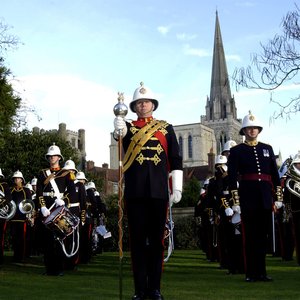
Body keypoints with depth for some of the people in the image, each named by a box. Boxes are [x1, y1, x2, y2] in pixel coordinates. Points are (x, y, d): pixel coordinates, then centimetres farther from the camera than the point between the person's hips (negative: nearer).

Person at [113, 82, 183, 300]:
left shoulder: (166, 128, 13)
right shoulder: (128, 127, 12)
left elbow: (176, 160, 10)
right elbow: (120, 134, -13)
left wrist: (177, 187, 2)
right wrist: (119, 131, -36)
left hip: (159, 190, 1)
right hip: (135, 191, 0)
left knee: (157, 239, 4)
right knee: (137, 239, 2)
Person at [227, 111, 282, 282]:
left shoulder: (267, 149, 15)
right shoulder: (237, 151, 4)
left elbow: (275, 175, 13)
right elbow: (232, 177, -2)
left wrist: (278, 197, 6)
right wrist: (235, 200, -9)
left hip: (265, 197, 3)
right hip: (247, 197, -3)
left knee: (263, 234, 6)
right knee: (250, 235, -1)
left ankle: (261, 271, 14)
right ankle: (251, 273, 5)